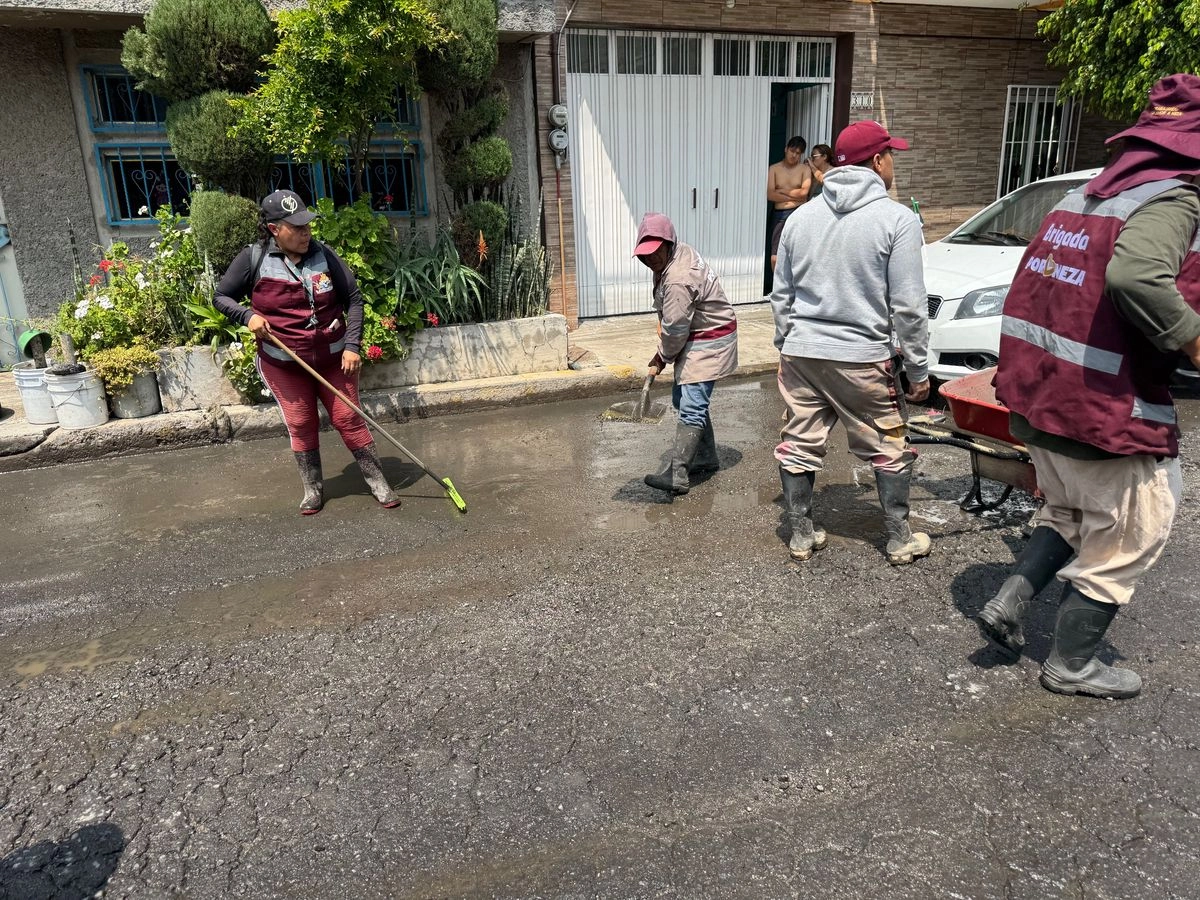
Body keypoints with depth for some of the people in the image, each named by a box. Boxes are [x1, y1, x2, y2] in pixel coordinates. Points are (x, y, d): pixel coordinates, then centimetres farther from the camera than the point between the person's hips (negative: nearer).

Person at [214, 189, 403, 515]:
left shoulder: (323, 255, -6)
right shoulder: (254, 259, -8)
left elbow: (353, 300, -2)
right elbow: (222, 297, 2)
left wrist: (351, 346, -10)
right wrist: (247, 315, -18)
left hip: (333, 357, 0)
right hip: (283, 362, 0)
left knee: (349, 418, 3)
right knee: (300, 426, 8)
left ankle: (378, 482, 13)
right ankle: (313, 489, 24)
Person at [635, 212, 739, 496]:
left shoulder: (678, 280, -29)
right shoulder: (679, 252, 3)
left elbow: (674, 328, -23)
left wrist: (662, 358, -5)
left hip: (708, 341, -11)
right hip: (695, 337, 11)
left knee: (691, 407, -16)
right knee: (683, 399, 17)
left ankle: (676, 475, -19)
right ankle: (706, 458, 30)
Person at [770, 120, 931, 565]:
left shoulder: (801, 217, 7)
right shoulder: (896, 219, -8)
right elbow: (908, 307, -9)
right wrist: (918, 370, -1)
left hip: (800, 354, 4)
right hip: (862, 360, -4)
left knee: (799, 445, 12)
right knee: (889, 450, 12)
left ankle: (801, 535, 22)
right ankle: (900, 539, 24)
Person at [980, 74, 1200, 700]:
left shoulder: (1082, 196, 12)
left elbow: (1045, 283, 18)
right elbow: (1135, 275, -34)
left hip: (1036, 396, 8)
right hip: (1106, 411, -8)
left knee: (1069, 514, 28)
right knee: (1128, 538, 12)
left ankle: (1007, 603, 18)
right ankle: (1072, 665, 23)